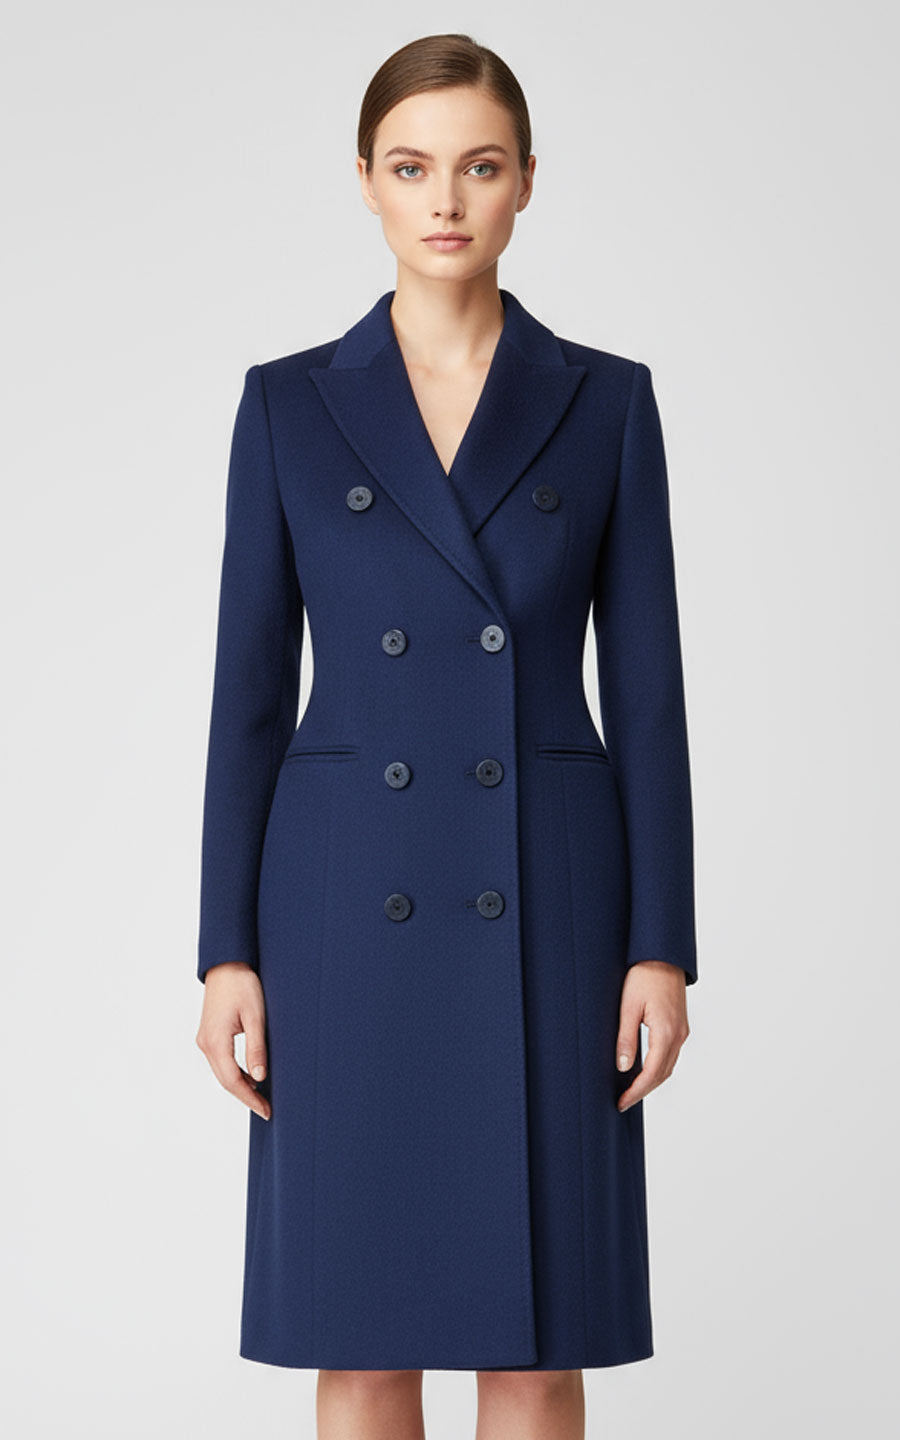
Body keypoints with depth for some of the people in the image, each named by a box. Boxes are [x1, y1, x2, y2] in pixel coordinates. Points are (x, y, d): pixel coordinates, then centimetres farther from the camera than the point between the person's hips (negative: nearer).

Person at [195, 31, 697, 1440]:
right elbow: (249, 691, 3)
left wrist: (663, 943, -4)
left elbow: (646, 688, 2)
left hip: (544, 903, 0)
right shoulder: (288, 403, 4)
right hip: (351, 902, 0)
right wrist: (228, 951, -3)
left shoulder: (608, 400, 3)